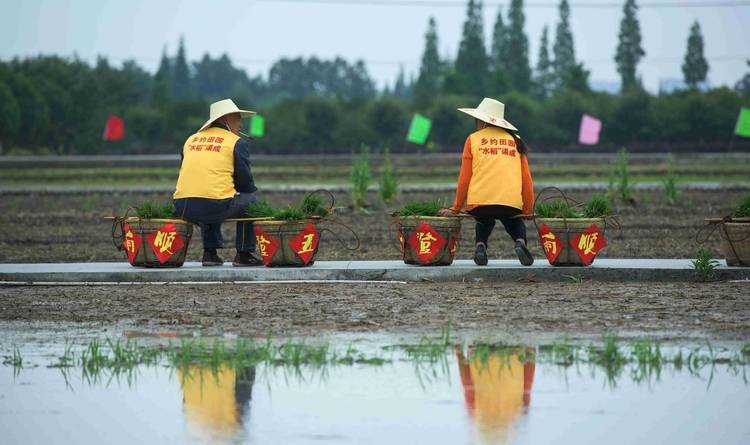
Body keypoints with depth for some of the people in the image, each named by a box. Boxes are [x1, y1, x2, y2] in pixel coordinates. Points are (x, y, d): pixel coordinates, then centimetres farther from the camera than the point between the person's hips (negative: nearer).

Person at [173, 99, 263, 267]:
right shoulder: (237, 143, 3)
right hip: (214, 207, -6)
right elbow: (246, 183, 6)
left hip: (182, 207, 6)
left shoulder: (191, 140, 20)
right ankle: (245, 254, 18)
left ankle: (210, 253, 27)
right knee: (250, 198, 19)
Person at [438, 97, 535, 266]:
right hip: (511, 204, 0)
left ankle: (480, 245, 4)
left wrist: (455, 208, 12)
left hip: (479, 202, 0)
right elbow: (526, 178, 11)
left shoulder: (473, 139, 7)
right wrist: (528, 210, 19)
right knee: (515, 223, 32)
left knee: (484, 222, 34)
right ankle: (520, 242, -2)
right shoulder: (516, 140, 13)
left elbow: (464, 178, 5)